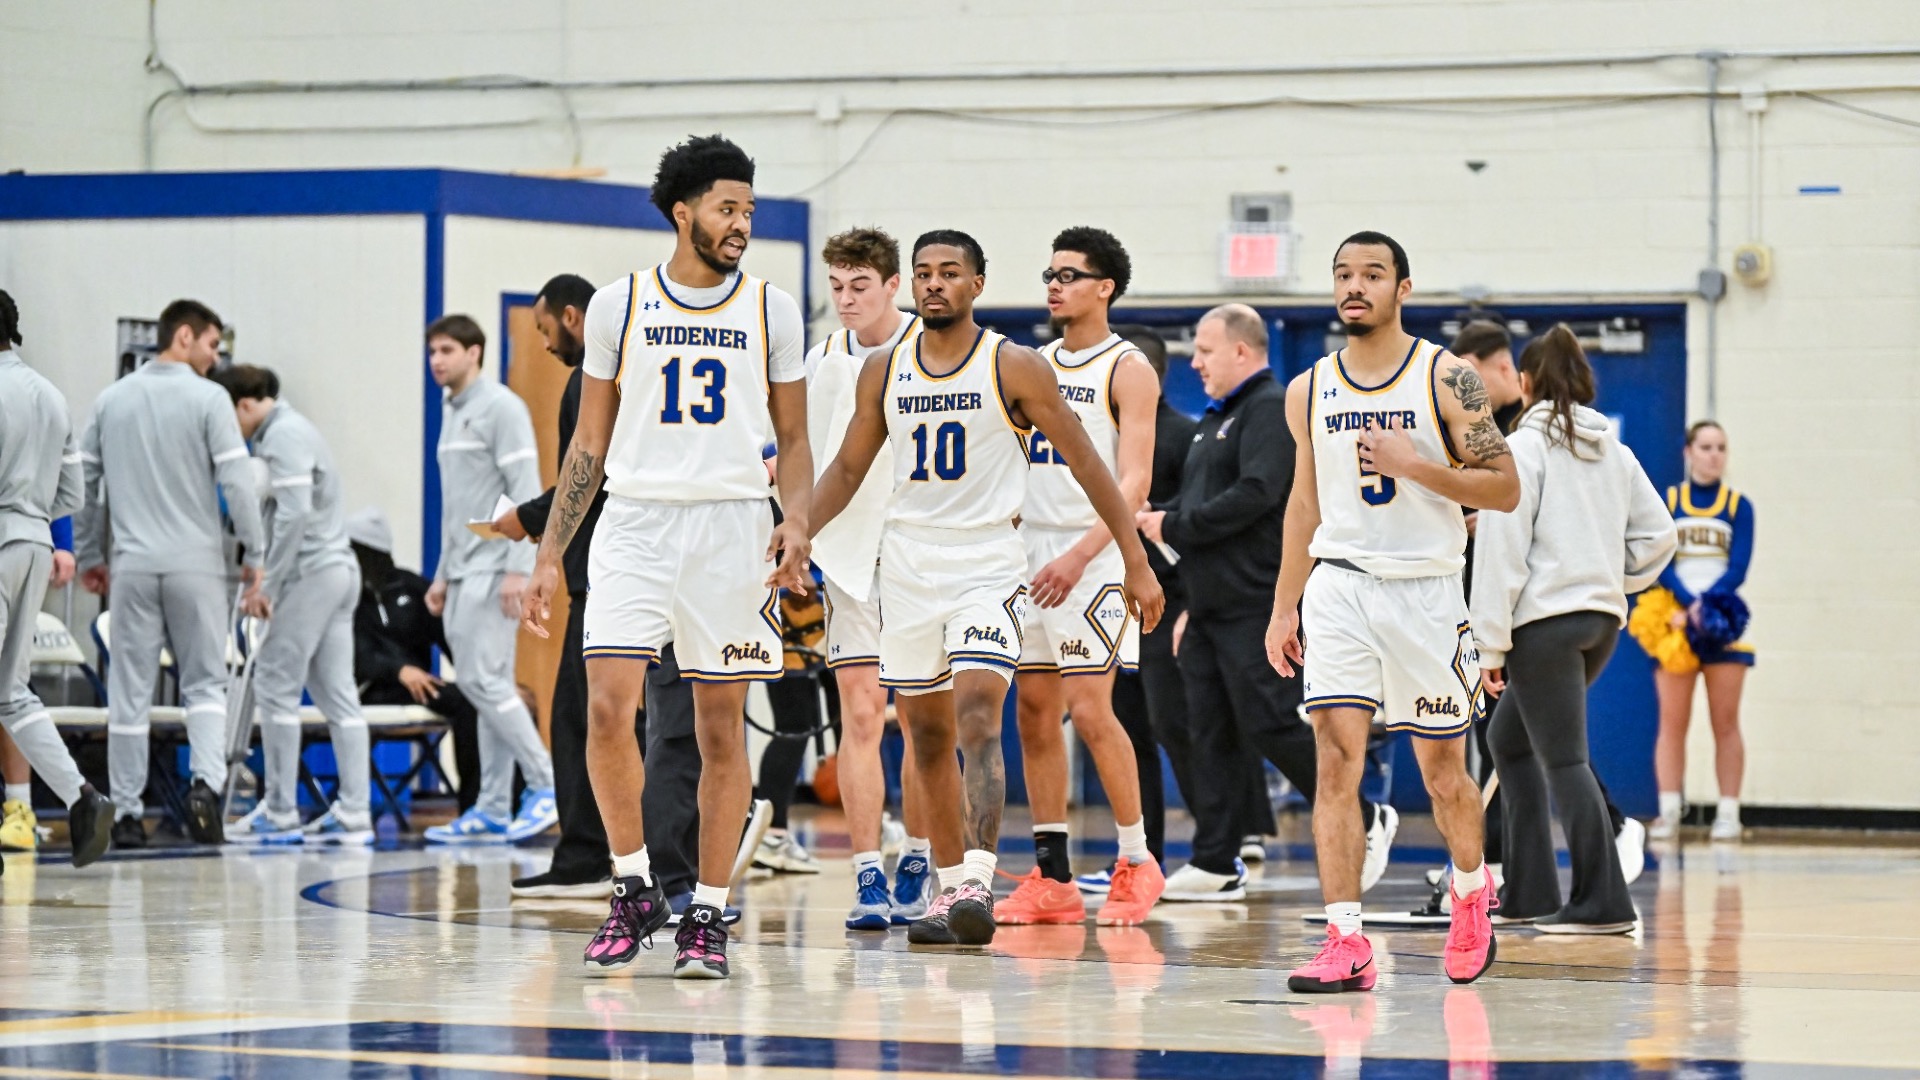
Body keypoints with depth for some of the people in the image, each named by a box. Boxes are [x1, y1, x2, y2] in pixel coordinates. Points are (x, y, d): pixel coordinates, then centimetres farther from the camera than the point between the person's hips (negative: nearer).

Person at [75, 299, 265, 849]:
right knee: (204, 683, 6)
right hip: (196, 564, -3)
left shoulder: (111, 400, 8)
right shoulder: (208, 399, -5)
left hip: (133, 566, 3)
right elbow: (237, 481, -10)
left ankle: (126, 814, 7)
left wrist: (89, 555, 20)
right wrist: (254, 554, -1)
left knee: (129, 692, 6)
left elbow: (84, 481, 12)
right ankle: (205, 782, -15)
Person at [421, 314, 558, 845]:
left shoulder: (501, 407, -9)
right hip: (463, 574, 9)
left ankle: (547, 786, -7)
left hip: (493, 569, -9)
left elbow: (526, 491, -15)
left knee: (483, 680, -14)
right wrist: (442, 575, 21)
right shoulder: (451, 414, 18)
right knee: (488, 685, 7)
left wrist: (517, 568, -22)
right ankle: (493, 810, 7)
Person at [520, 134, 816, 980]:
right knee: (608, 705, -14)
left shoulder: (770, 310, 7)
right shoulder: (618, 306, 6)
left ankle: (708, 914, 9)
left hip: (733, 525, 0)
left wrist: (796, 521, -8)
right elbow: (590, 441, 12)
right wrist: (549, 552, 7)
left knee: (721, 726, 1)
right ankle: (633, 891, 2)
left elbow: (792, 438, 11)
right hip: (635, 521, 0)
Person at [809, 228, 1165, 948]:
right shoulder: (884, 371, 7)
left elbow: (1085, 464, -2)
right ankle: (949, 888, 20)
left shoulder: (1015, 368, -5)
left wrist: (1137, 563, -3)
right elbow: (847, 469, 17)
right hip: (908, 566, 5)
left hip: (987, 565, -5)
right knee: (928, 735, 9)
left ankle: (978, 882, -30)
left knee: (977, 720, -20)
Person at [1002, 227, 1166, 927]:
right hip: (1029, 551, 7)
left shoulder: (1127, 370, -5)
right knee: (1035, 712, 4)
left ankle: (1137, 863, 0)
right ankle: (1051, 877, 9)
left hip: (1094, 556, -7)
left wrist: (1078, 556, -22)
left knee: (1091, 709, -12)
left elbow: (1134, 482, -13)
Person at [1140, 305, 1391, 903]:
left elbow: (1255, 495, -22)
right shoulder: (1218, 418, 21)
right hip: (1212, 606, 10)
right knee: (1209, 735, 6)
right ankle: (1215, 864, 7)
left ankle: (1364, 822, 3)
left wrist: (1175, 526, -16)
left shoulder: (1272, 410, -10)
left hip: (1256, 607, -10)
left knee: (1273, 727, -11)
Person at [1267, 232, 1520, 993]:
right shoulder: (1309, 392, 7)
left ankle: (1471, 892, 39)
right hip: (1338, 589, 2)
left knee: (1443, 771, 10)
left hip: (1425, 591, -2)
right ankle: (1346, 943, -16)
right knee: (1335, 760, -13)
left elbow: (1505, 488, -7)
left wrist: (1412, 464, -18)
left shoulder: (1446, 379, -5)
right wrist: (1283, 608, 15)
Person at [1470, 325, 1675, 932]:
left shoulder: (1523, 448, -8)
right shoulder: (1615, 453, 13)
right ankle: (1527, 892, 19)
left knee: (1563, 759, -6)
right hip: (1604, 620, 8)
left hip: (1545, 617, -8)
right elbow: (1657, 534, 12)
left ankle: (1600, 903, -10)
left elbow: (1502, 548, -12)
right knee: (1509, 738, 20)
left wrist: (1491, 643, -11)